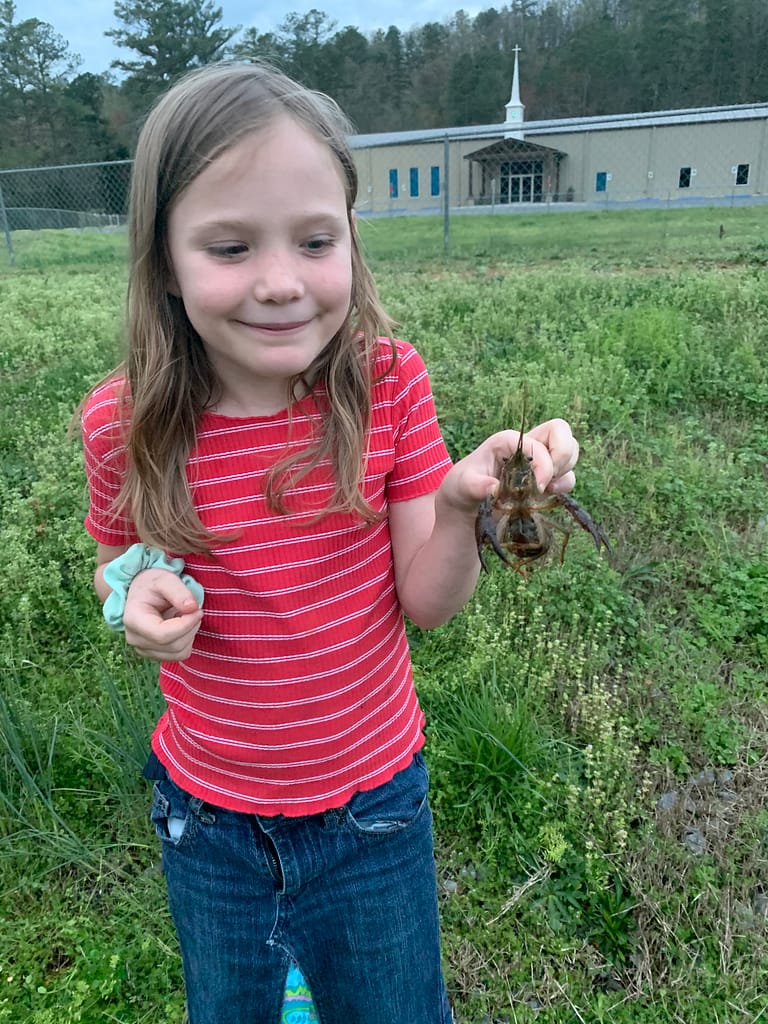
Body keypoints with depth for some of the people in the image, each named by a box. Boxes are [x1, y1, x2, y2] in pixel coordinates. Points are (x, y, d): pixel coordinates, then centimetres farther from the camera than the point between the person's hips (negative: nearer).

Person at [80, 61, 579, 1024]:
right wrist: (137, 596, -20)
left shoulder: (389, 383, -18)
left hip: (372, 807, -1)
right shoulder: (123, 423, -17)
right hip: (207, 817, 2)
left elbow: (427, 601, -15)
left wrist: (459, 507, -34)